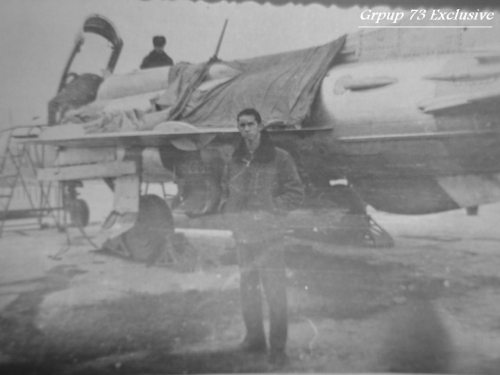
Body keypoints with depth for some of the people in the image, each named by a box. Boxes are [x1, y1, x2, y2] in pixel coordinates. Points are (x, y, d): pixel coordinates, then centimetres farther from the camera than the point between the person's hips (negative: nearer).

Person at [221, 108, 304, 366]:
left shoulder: (279, 158, -4)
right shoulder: (235, 161, 10)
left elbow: (296, 194, -4)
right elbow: (226, 189, 24)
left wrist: (269, 210, -13)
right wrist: (231, 211, 7)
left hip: (269, 234, -5)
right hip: (243, 235, 5)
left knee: (275, 291, -2)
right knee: (247, 291, 14)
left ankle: (277, 348, 9)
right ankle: (254, 339, 29)